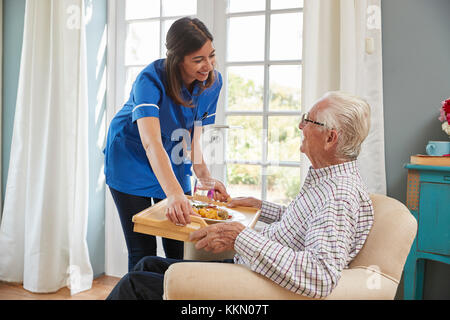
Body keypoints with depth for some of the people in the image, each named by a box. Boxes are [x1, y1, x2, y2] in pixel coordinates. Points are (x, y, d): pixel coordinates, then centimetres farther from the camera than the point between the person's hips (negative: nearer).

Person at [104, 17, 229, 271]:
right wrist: (174, 193, -55)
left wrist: (204, 174, -28)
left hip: (174, 165, 4)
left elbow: (193, 134, -11)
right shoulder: (151, 80, -29)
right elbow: (151, 142, -42)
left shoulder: (213, 82, -12)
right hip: (132, 162, -4)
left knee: (180, 250, 5)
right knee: (143, 253, -3)